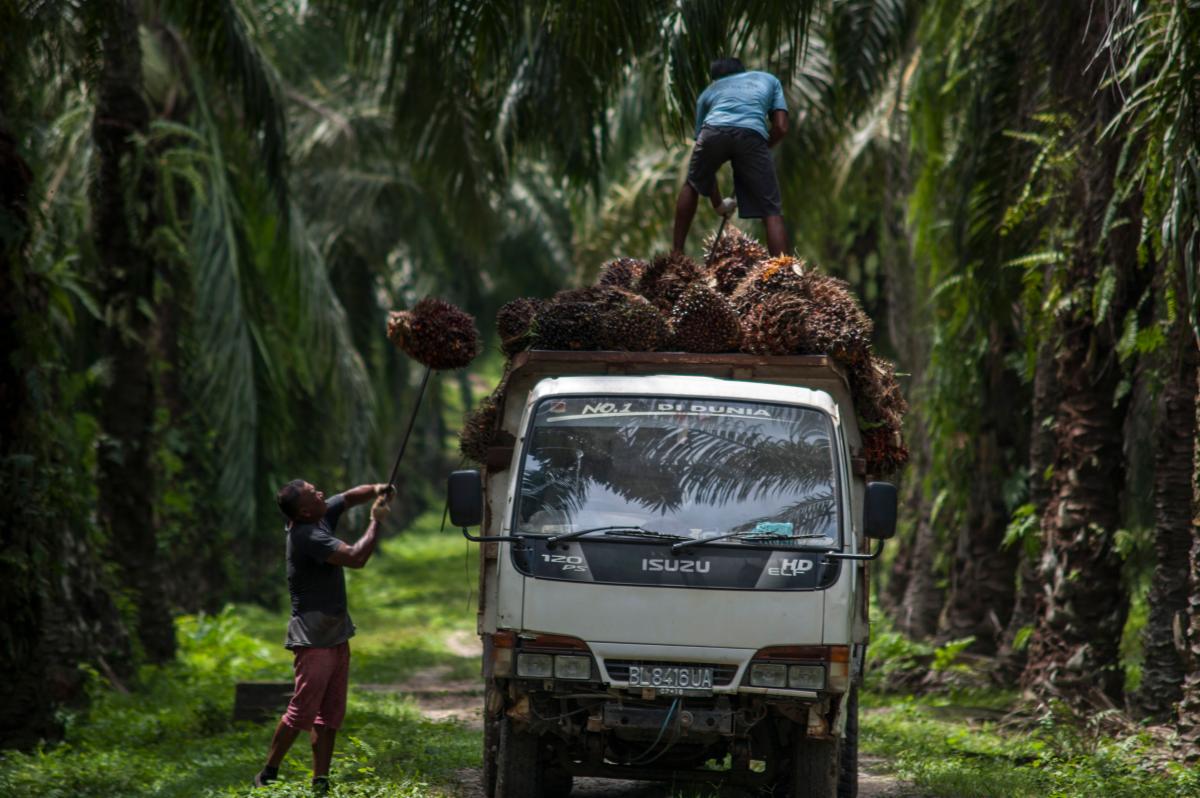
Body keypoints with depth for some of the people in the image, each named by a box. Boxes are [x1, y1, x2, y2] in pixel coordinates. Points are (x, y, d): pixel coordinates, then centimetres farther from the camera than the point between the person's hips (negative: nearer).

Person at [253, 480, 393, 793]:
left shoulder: (322, 517, 5)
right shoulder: (307, 536, -21)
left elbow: (352, 496, 17)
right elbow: (356, 558, -26)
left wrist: (376, 491, -5)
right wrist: (376, 522, -14)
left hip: (336, 634, 9)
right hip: (313, 636, -9)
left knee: (330, 714, 8)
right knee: (302, 712, -9)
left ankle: (320, 782, 10)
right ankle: (267, 776, 0)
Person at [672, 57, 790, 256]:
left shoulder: (709, 91, 39)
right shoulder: (768, 79, 38)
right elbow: (781, 127, 21)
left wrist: (718, 204, 45)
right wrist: (758, 153, 36)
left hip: (714, 130, 1)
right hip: (752, 134, -1)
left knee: (692, 186, 30)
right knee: (771, 211, 4)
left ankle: (676, 255, 31)